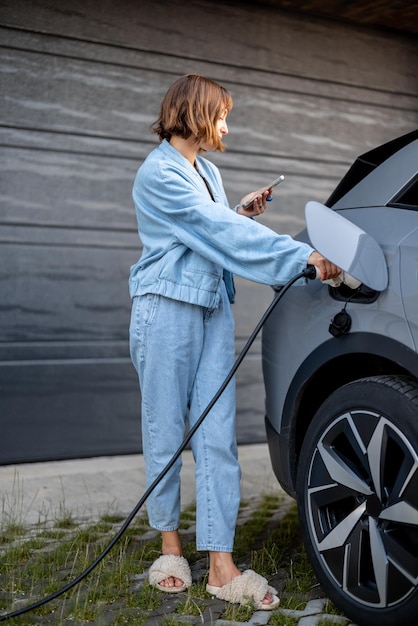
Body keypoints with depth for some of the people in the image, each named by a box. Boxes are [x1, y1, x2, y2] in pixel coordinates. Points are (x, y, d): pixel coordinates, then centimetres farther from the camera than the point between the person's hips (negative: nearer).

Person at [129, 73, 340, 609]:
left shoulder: (207, 171, 18)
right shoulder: (158, 173, -10)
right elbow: (220, 231, -18)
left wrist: (240, 214, 9)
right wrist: (306, 255, -21)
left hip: (214, 308, 7)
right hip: (168, 306, -7)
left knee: (217, 435, -1)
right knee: (165, 431, 2)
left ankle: (221, 565, 0)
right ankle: (169, 543, 20)